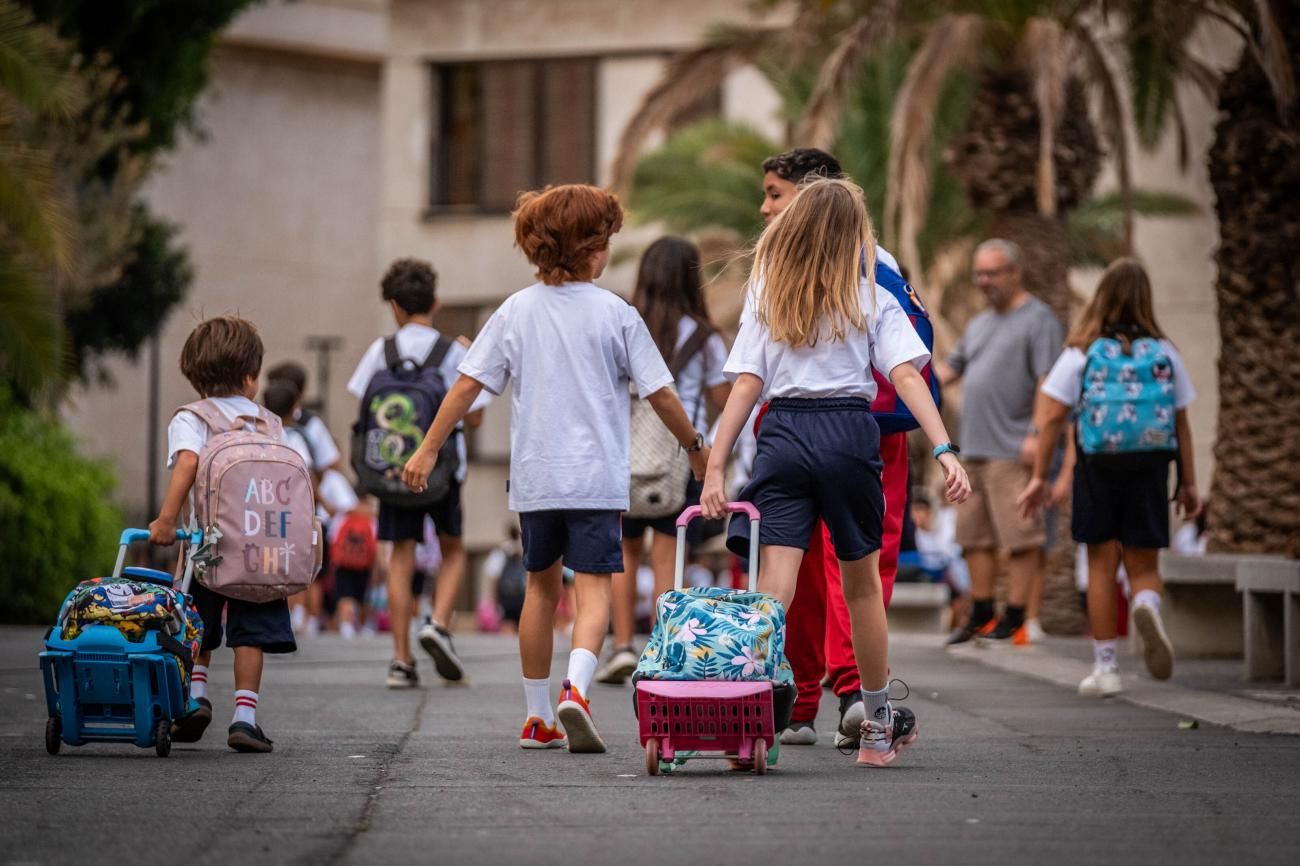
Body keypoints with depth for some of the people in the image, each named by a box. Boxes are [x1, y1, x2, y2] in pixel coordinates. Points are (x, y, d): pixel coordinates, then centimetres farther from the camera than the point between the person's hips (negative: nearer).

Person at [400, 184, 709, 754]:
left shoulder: (516, 311, 3)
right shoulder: (616, 315, -4)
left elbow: (468, 385, 1)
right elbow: (660, 392, -1)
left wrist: (429, 449, 8)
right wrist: (694, 445, 14)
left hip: (533, 477, 3)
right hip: (595, 477, -3)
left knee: (542, 584, 17)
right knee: (593, 585, -6)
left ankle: (537, 717, 21)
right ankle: (575, 687, -32)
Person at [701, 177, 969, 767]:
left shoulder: (766, 297, 9)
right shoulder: (872, 301, 7)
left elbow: (746, 385, 2)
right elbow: (906, 375, -7)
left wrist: (715, 468, 0)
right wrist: (944, 450, -13)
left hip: (783, 435, 0)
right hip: (848, 432, 0)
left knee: (773, 585, -8)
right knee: (862, 584, 15)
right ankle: (877, 727, 28)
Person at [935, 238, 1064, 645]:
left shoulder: (1038, 319, -5)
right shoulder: (980, 324, 22)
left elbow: (1048, 382, -13)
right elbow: (951, 367, 25)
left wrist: (1036, 435, -20)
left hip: (1012, 451, -9)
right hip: (975, 448, 9)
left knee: (1020, 537, -8)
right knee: (975, 536, 11)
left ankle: (1015, 619, -7)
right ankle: (981, 617, 19)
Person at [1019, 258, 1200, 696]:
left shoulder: (1082, 352, 0)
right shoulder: (1165, 353, 4)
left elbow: (1052, 417, -4)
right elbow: (1182, 424, 6)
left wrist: (1039, 476, 1)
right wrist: (1189, 484, 11)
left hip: (1097, 467, -1)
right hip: (1149, 470, 1)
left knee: (1101, 565, 7)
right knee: (1144, 566, 8)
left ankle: (1105, 667, 6)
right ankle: (1147, 607, -28)